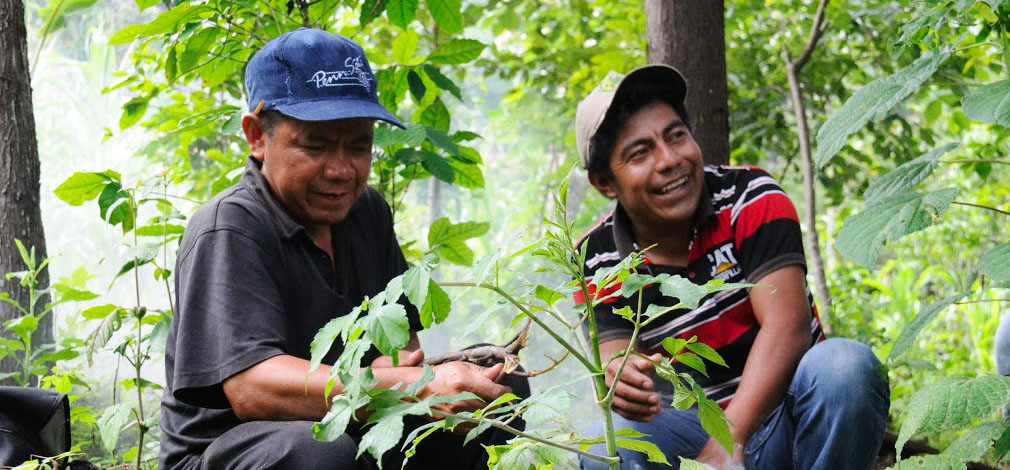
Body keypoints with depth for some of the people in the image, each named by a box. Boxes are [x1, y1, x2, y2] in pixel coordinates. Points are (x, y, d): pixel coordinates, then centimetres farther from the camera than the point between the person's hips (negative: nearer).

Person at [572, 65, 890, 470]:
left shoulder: (750, 198, -9)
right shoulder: (596, 263, -2)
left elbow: (787, 325, -21)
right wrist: (621, 384, -40)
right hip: (695, 433, 1)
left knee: (844, 363, -34)